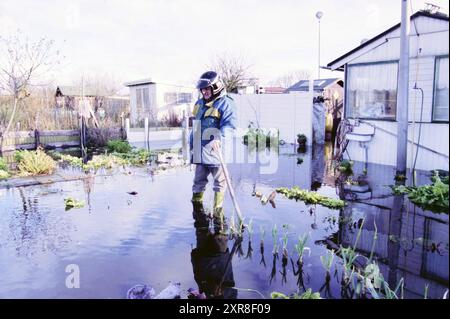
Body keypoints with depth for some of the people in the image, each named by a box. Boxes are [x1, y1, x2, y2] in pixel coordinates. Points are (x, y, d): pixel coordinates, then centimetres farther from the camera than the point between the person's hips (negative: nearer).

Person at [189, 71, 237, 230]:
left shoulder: (226, 103, -8)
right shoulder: (199, 104, 16)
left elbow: (229, 125, -22)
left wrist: (220, 138, -38)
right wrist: (192, 144, 25)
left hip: (216, 151, -6)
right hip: (200, 152, 7)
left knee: (219, 183, 5)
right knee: (199, 181, 14)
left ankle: (218, 212, 17)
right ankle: (197, 209, 27)